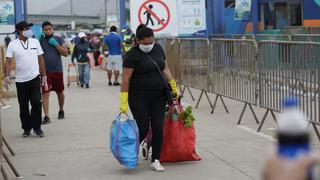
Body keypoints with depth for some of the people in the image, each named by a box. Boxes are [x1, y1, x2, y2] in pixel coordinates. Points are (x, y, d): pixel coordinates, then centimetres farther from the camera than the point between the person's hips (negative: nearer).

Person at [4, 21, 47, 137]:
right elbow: (8, 62, -6)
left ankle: (37, 127, 7)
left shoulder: (35, 42, 4)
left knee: (36, 103, -7)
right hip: (20, 80, 0)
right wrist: (7, 76, -19)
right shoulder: (13, 45, -3)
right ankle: (26, 128, 20)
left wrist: (44, 76, 6)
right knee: (23, 106, 7)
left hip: (34, 78, 1)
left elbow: (40, 60, 8)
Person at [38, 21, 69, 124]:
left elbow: (66, 53, -5)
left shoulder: (58, 39, 3)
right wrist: (38, 40, -19)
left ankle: (61, 111, 38)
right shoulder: (40, 40, 1)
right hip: (45, 71, -1)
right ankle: (46, 116, -10)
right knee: (45, 93, -9)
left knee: (60, 92, 16)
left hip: (58, 70, 1)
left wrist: (55, 44, -14)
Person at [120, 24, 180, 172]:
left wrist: (173, 86, 13)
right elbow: (126, 79, -14)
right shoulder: (132, 55, -12)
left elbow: (165, 68, 17)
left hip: (158, 96, 5)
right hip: (139, 97, -5)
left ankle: (155, 160, 7)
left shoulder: (158, 49, 6)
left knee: (158, 128, -1)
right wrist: (123, 101, -18)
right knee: (143, 129, -4)